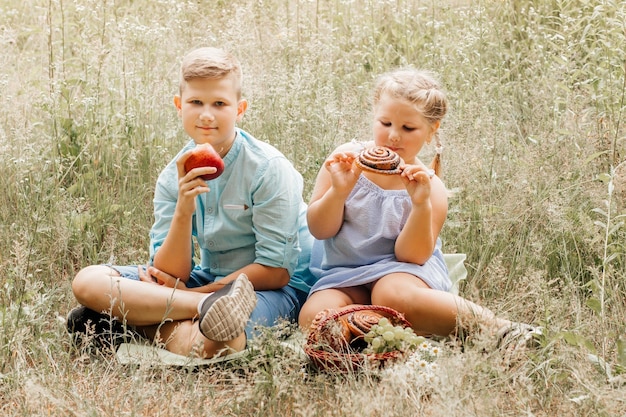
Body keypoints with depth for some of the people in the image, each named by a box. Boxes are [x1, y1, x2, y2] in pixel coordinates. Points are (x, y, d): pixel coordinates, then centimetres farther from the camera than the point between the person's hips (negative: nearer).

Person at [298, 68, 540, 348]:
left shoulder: (428, 186, -5)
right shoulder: (345, 160, -3)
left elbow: (411, 256, -12)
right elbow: (319, 230, -4)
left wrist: (421, 204, -28)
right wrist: (339, 190, -23)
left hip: (402, 271, -2)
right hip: (344, 276, 3)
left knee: (394, 295, -40)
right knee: (314, 317, -30)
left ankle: (495, 325, -22)